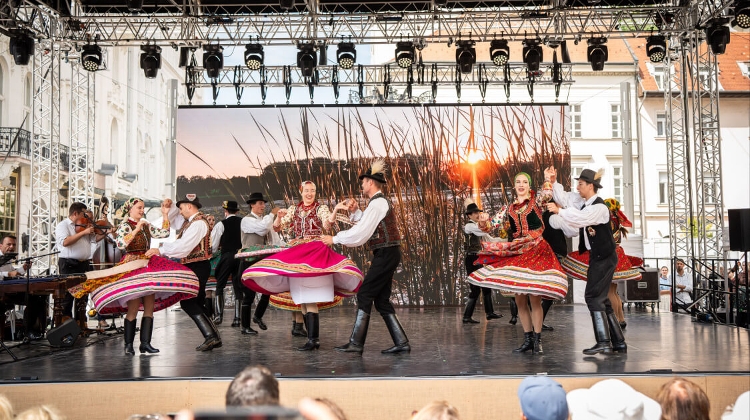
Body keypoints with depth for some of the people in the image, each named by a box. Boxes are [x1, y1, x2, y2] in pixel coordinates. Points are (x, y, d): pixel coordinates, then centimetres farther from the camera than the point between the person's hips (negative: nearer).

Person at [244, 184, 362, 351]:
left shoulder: (321, 208, 1)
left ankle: (313, 340, -13)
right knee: (302, 299, 5)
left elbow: (327, 225, -18)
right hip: (297, 254, 6)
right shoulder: (294, 210, 14)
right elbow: (276, 227, 11)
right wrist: (279, 217, -11)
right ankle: (312, 338, 11)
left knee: (309, 300, -14)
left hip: (316, 253, -5)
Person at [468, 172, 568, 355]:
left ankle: (537, 340, 6)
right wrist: (483, 222, -14)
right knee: (519, 299, 6)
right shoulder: (508, 209, 12)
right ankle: (527, 339, 18)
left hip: (536, 251, -4)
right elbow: (493, 224, 6)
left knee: (534, 297, -5)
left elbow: (547, 194, -18)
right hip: (515, 254, 4)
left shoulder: (536, 200, 3)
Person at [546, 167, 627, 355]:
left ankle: (604, 342, -11)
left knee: (594, 297, -13)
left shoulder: (600, 207, -20)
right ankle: (618, 342, 17)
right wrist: (553, 182, 4)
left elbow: (581, 218, -35)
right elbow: (564, 198, 15)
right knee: (601, 299, 12)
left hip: (604, 258, -10)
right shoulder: (581, 200, 5)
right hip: (596, 256, 10)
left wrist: (559, 211, -33)